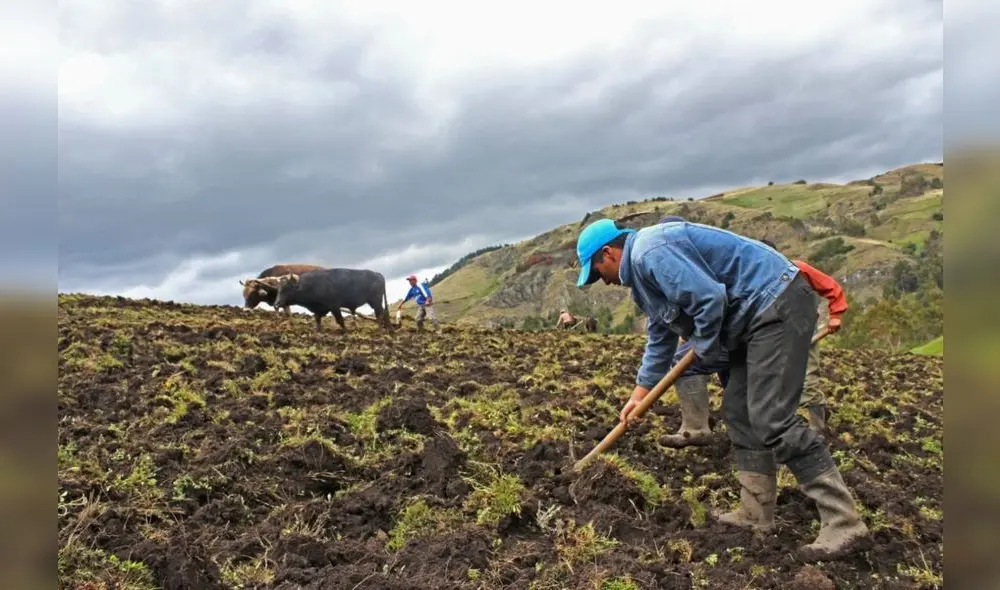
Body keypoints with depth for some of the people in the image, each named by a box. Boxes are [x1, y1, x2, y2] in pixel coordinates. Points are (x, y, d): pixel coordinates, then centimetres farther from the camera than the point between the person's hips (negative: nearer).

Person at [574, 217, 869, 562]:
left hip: (777, 303, -11)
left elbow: (709, 298, -25)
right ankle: (756, 513, 17)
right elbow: (660, 336, 28)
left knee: (772, 419, -14)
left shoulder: (649, 252, -16)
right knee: (737, 411, 11)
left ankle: (844, 524, -9)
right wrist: (641, 391, 27)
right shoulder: (642, 268, 19)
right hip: (758, 314, 11)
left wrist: (704, 349, -6)